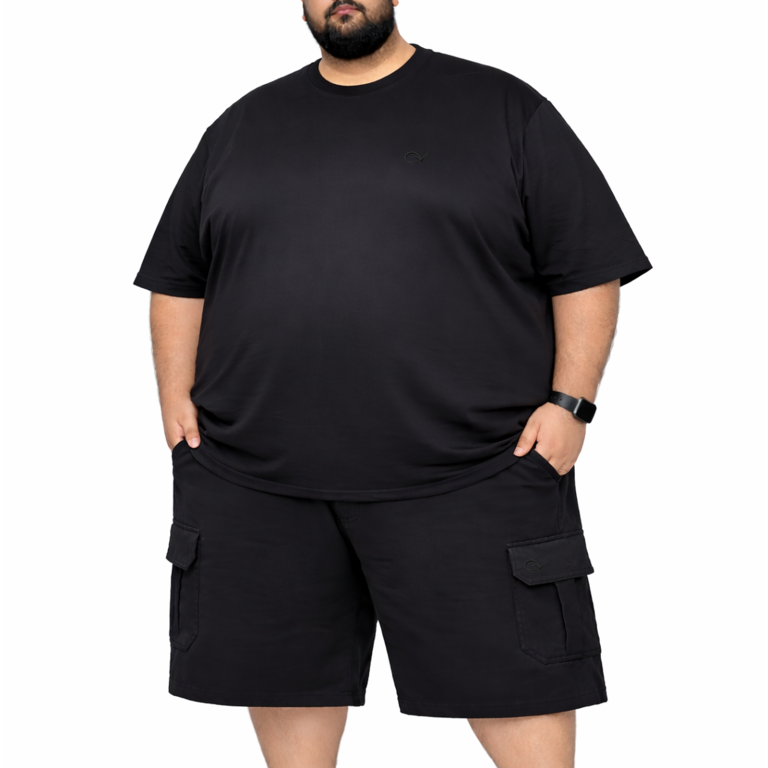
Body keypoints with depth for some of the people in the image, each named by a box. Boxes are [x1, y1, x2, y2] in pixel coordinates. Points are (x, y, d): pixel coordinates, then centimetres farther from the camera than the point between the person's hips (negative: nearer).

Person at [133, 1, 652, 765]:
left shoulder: (504, 109, 5)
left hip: (469, 479, -3)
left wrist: (569, 402, -7)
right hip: (256, 479, 3)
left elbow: (587, 270, 2)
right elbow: (178, 278, 20)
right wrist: (177, 397, 8)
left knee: (513, 680, 0)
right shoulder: (242, 126, 16)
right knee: (287, 677, 11)